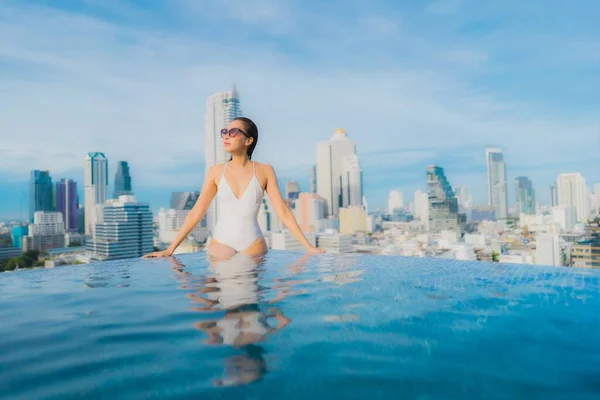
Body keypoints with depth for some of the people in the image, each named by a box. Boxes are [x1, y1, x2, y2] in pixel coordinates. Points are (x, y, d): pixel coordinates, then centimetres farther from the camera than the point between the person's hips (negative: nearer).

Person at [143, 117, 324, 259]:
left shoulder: (264, 171, 1)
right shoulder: (216, 171, 4)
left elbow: (283, 211, 0)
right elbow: (196, 212, 5)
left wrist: (308, 246, -5)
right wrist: (170, 249, 2)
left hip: (254, 247, 0)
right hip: (220, 245, 1)